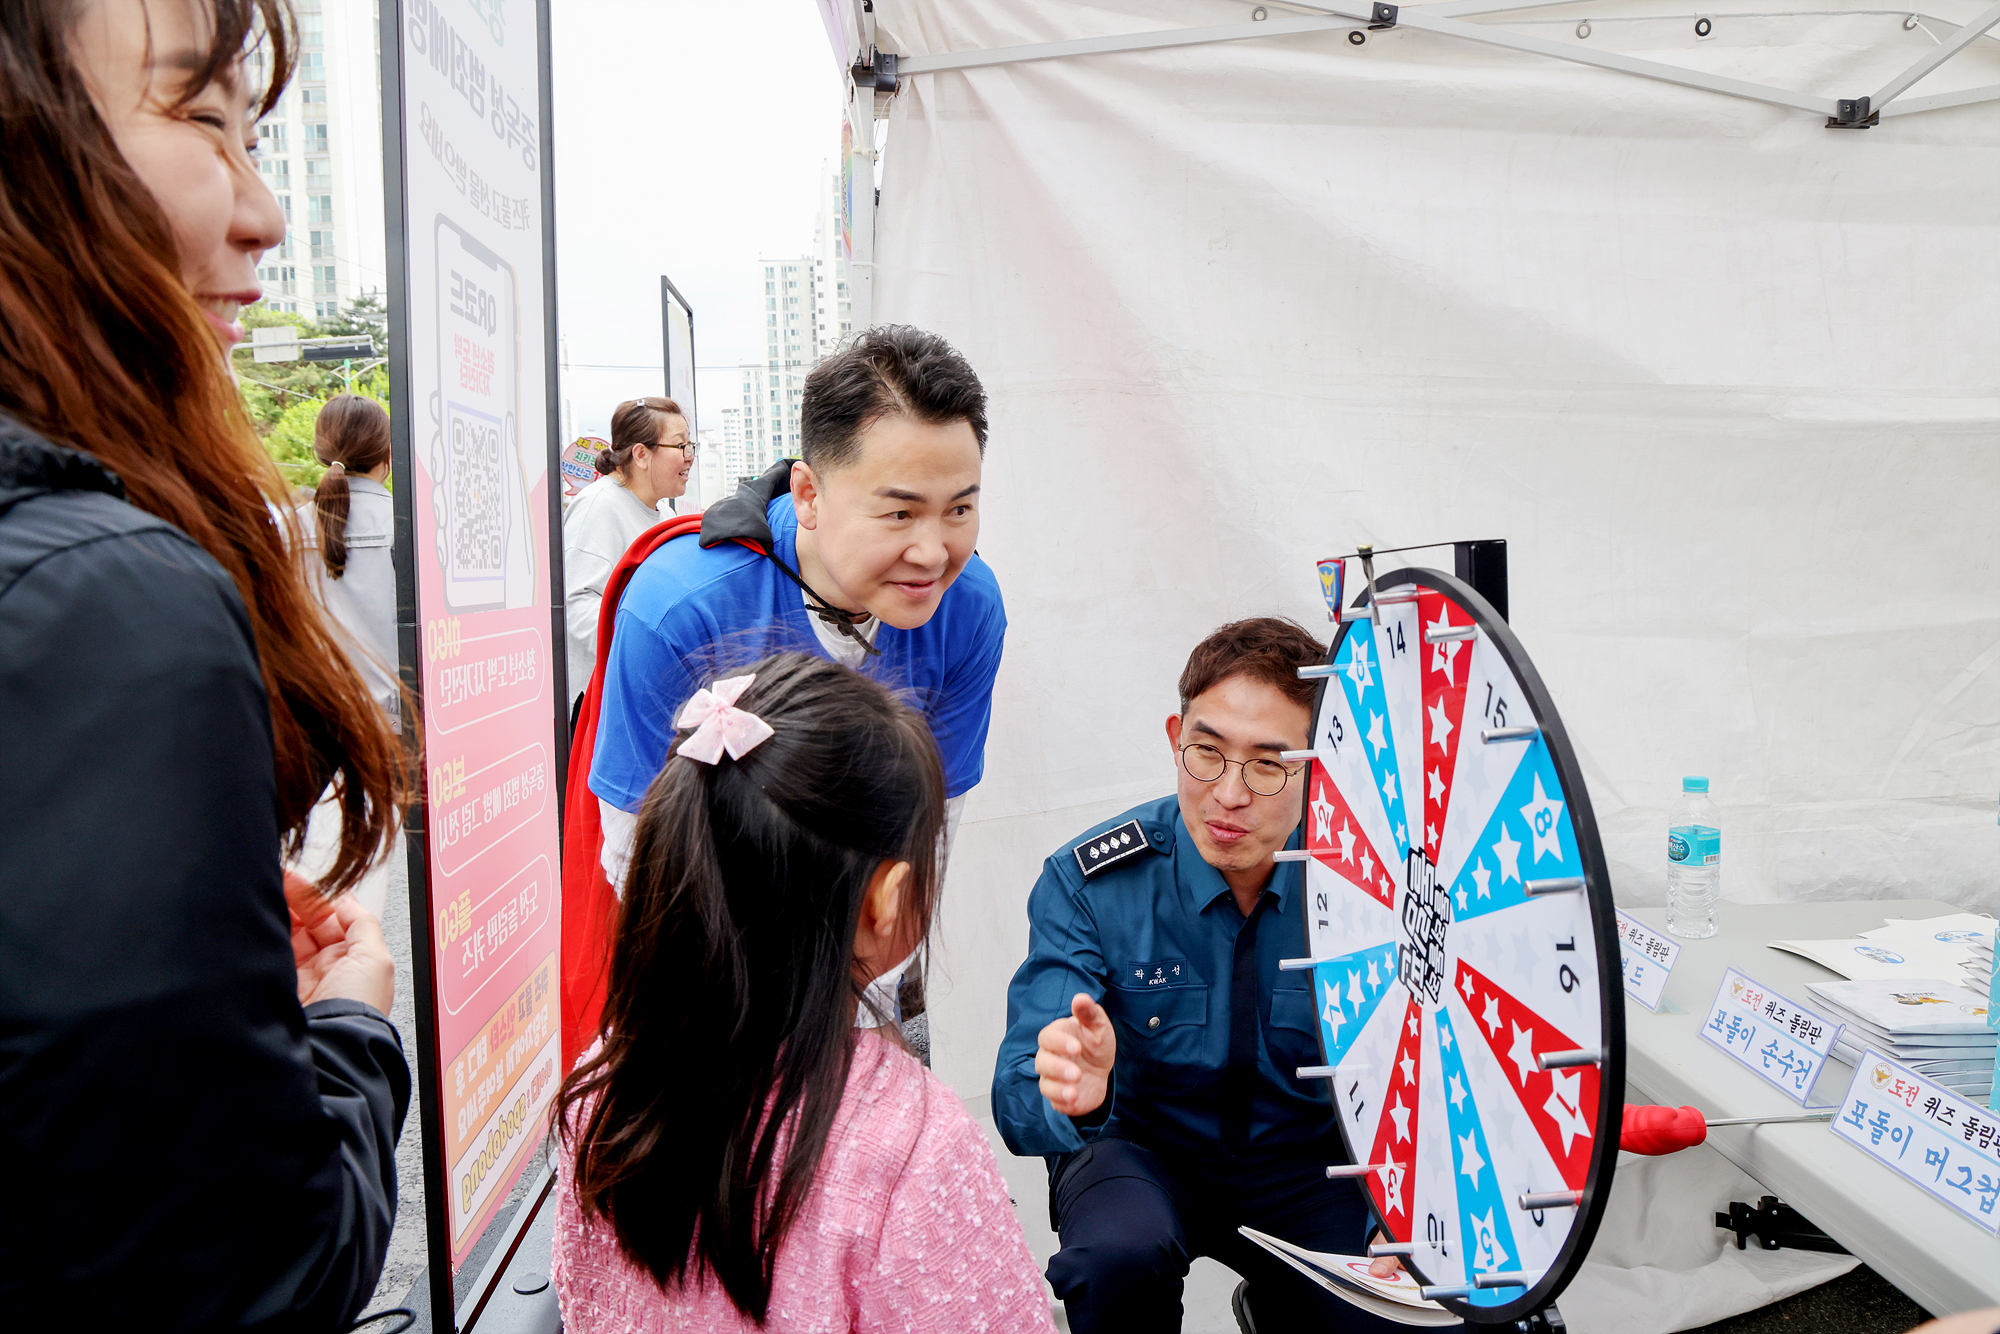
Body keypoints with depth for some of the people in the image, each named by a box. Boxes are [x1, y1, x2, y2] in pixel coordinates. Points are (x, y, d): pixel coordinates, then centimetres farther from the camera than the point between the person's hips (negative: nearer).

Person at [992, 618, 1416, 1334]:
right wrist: (1068, 1091, -47)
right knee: (1120, 1256, -33)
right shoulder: (1088, 882, -19)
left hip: (1303, 1162, 3)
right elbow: (1018, 1099, -24)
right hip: (1141, 1147, -3)